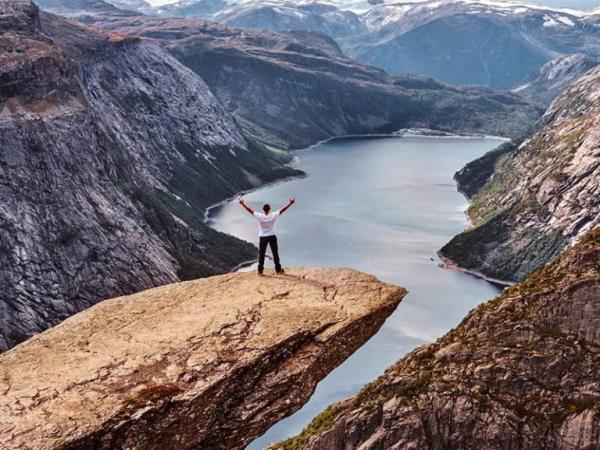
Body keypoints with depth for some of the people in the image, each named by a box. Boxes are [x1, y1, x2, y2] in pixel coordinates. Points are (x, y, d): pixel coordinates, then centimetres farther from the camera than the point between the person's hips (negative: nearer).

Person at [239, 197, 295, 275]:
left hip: (263, 237, 0)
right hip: (272, 236, 1)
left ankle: (260, 270, 8)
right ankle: (278, 269, 14)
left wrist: (242, 203, -3)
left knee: (261, 254, 7)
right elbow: (283, 209, -10)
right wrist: (290, 203, -2)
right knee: (275, 253, 9)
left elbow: (249, 209, -12)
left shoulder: (259, 216, -18)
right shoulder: (273, 216, -16)